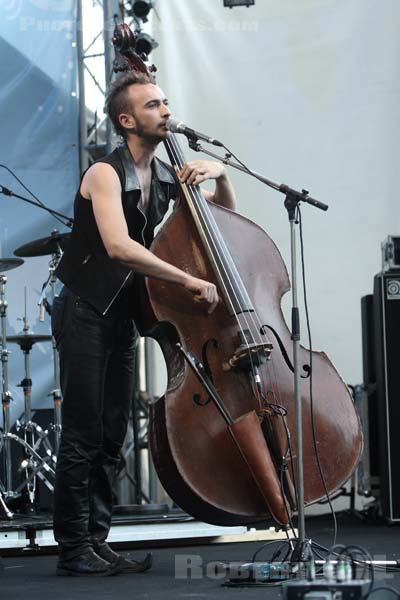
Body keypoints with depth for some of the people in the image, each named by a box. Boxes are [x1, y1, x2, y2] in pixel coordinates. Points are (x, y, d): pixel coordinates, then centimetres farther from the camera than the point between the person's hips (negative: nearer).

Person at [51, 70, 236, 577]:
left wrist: (218, 174, -1)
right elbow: (118, 245, -30)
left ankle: (98, 542, 14)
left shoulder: (165, 177, 9)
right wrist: (189, 281, -29)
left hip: (123, 317, 8)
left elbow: (225, 213, 20)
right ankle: (74, 549, -2)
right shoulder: (105, 174, -14)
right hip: (86, 313, -7)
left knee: (112, 438, 8)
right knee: (83, 436, -8)